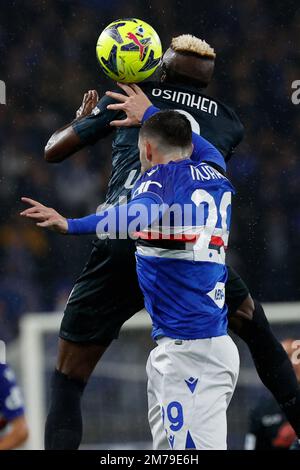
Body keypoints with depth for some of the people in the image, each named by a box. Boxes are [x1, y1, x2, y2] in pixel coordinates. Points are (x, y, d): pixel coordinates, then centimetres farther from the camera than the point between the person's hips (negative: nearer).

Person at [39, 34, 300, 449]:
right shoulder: (228, 122, 23)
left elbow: (53, 150, 21)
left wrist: (82, 118, 42)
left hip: (121, 247, -1)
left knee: (68, 383, 6)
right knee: (254, 326, 29)